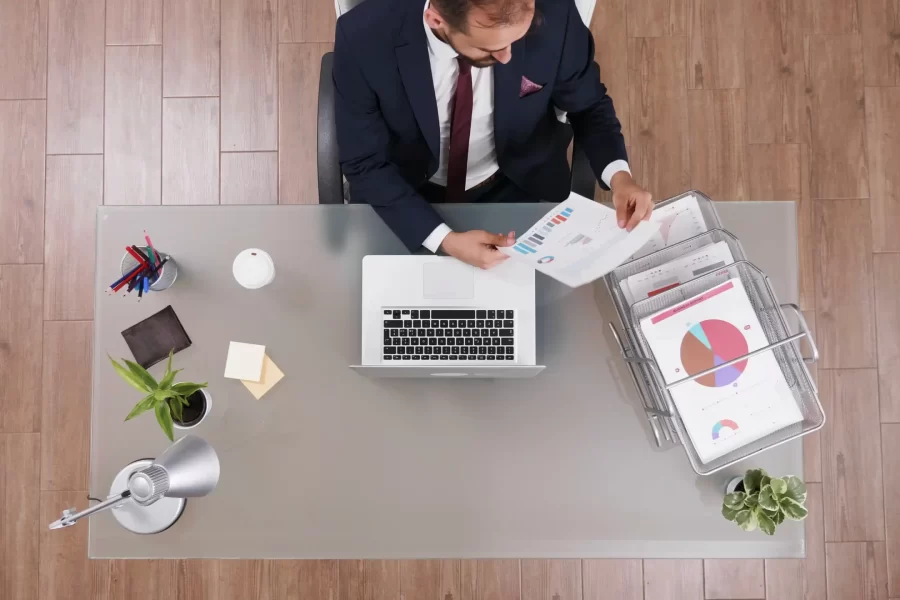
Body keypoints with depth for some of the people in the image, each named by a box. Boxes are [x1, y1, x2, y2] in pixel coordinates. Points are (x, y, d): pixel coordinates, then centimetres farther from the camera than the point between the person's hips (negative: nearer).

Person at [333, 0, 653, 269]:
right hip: (407, 194, -1)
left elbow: (589, 106, -5)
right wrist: (445, 239, -30)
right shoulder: (364, 36, -28)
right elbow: (365, 164, -18)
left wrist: (618, 175, -24)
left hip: (519, 188, 1)